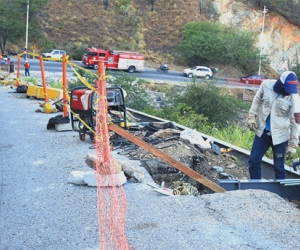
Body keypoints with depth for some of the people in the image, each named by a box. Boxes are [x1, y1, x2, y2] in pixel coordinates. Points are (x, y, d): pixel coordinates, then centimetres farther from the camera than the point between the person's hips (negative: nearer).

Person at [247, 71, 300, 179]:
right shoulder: (266, 85, -13)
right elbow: (257, 100, 6)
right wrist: (251, 116, 3)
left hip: (279, 136, -3)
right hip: (262, 131, 3)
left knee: (278, 167, 4)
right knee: (253, 160, 11)